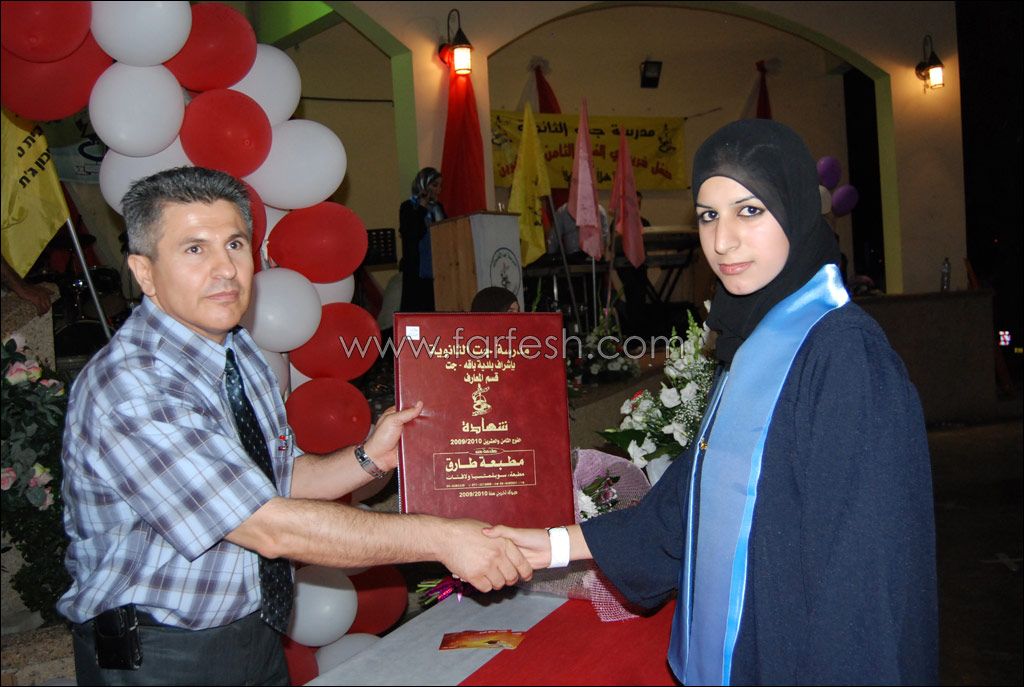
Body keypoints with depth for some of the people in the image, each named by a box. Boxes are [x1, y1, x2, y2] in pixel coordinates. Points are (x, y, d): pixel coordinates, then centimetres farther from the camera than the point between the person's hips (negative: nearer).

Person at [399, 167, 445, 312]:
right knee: (418, 308, -4)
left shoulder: (438, 207, 15)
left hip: (437, 270, 5)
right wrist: (422, 208, -11)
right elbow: (410, 234, -16)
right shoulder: (408, 207, -2)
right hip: (417, 272, -5)